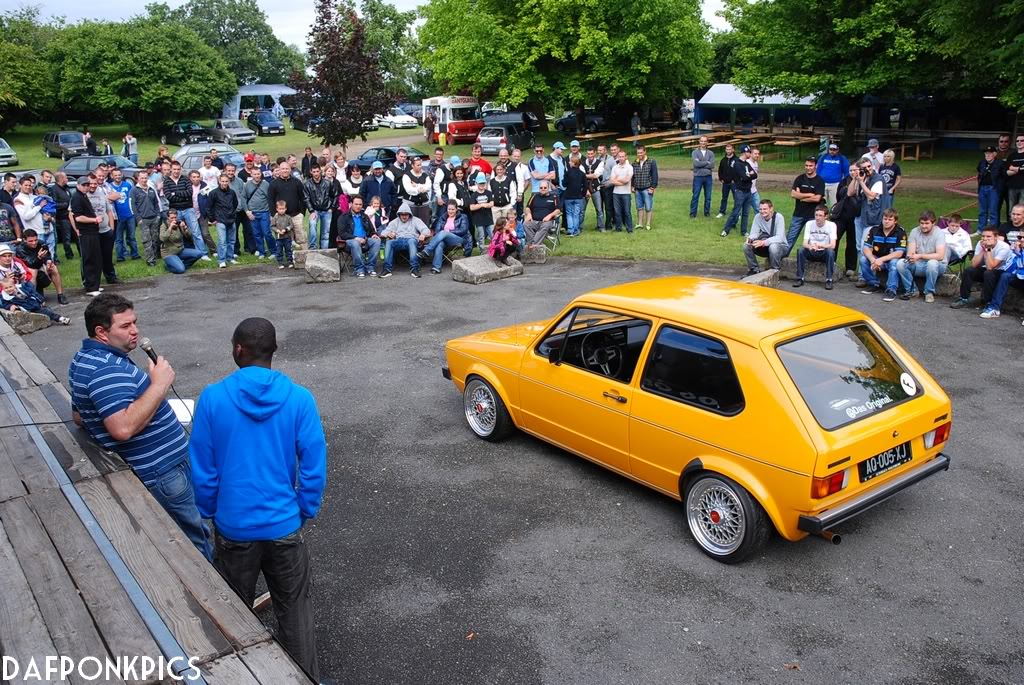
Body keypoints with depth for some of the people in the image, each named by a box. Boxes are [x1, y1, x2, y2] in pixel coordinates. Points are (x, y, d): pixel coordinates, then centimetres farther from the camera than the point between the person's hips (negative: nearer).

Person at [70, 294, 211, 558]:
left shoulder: (86, 359, 10)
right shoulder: (107, 368, -25)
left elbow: (78, 416, 22)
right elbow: (123, 427, -36)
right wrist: (159, 384, -28)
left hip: (148, 467, 11)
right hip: (162, 471, -11)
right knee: (196, 539, 5)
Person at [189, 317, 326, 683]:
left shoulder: (212, 398, -12)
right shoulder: (299, 398, -13)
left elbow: (202, 470, -5)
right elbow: (314, 468, -10)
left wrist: (210, 513, 10)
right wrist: (306, 512, 6)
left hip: (233, 525, 1)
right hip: (284, 524, 0)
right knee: (295, 609, 17)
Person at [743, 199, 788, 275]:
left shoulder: (779, 217, -21)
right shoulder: (758, 217, -8)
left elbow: (779, 238, -30)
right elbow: (754, 233, -8)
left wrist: (764, 242, -45)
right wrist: (750, 239, -34)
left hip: (780, 246, -4)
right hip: (764, 247, 4)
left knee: (773, 247, -38)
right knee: (746, 245, -18)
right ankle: (754, 270, 0)